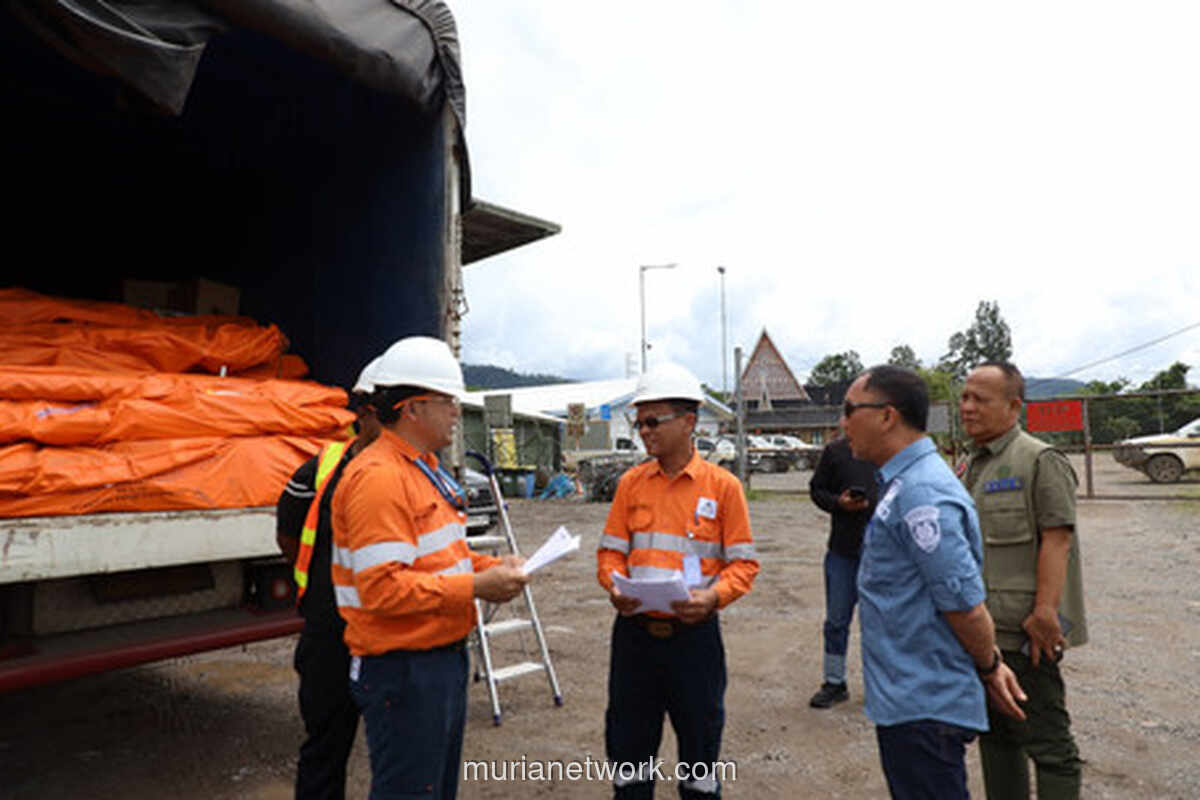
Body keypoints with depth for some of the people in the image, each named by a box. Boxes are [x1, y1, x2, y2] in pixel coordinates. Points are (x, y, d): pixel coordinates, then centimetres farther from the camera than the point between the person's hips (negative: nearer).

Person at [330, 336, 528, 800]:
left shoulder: (427, 469, 13)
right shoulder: (378, 477, -21)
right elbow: (382, 588, -27)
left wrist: (489, 568, 4)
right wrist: (474, 587, -23)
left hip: (444, 655, 10)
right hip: (403, 669, -10)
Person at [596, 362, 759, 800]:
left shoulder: (722, 485, -5)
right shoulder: (631, 483, 3)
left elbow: (744, 562, -4)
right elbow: (611, 550, 7)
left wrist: (713, 596, -21)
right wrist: (615, 586, -12)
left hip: (693, 633, -2)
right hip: (634, 631, 3)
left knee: (699, 744, 15)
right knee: (628, 743, 16)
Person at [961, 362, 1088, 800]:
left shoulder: (1040, 460, -11)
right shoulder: (973, 465, 14)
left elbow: (1056, 539, -18)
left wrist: (1045, 612, -24)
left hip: (1023, 632, -8)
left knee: (1046, 740, 1)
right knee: (994, 734, 18)